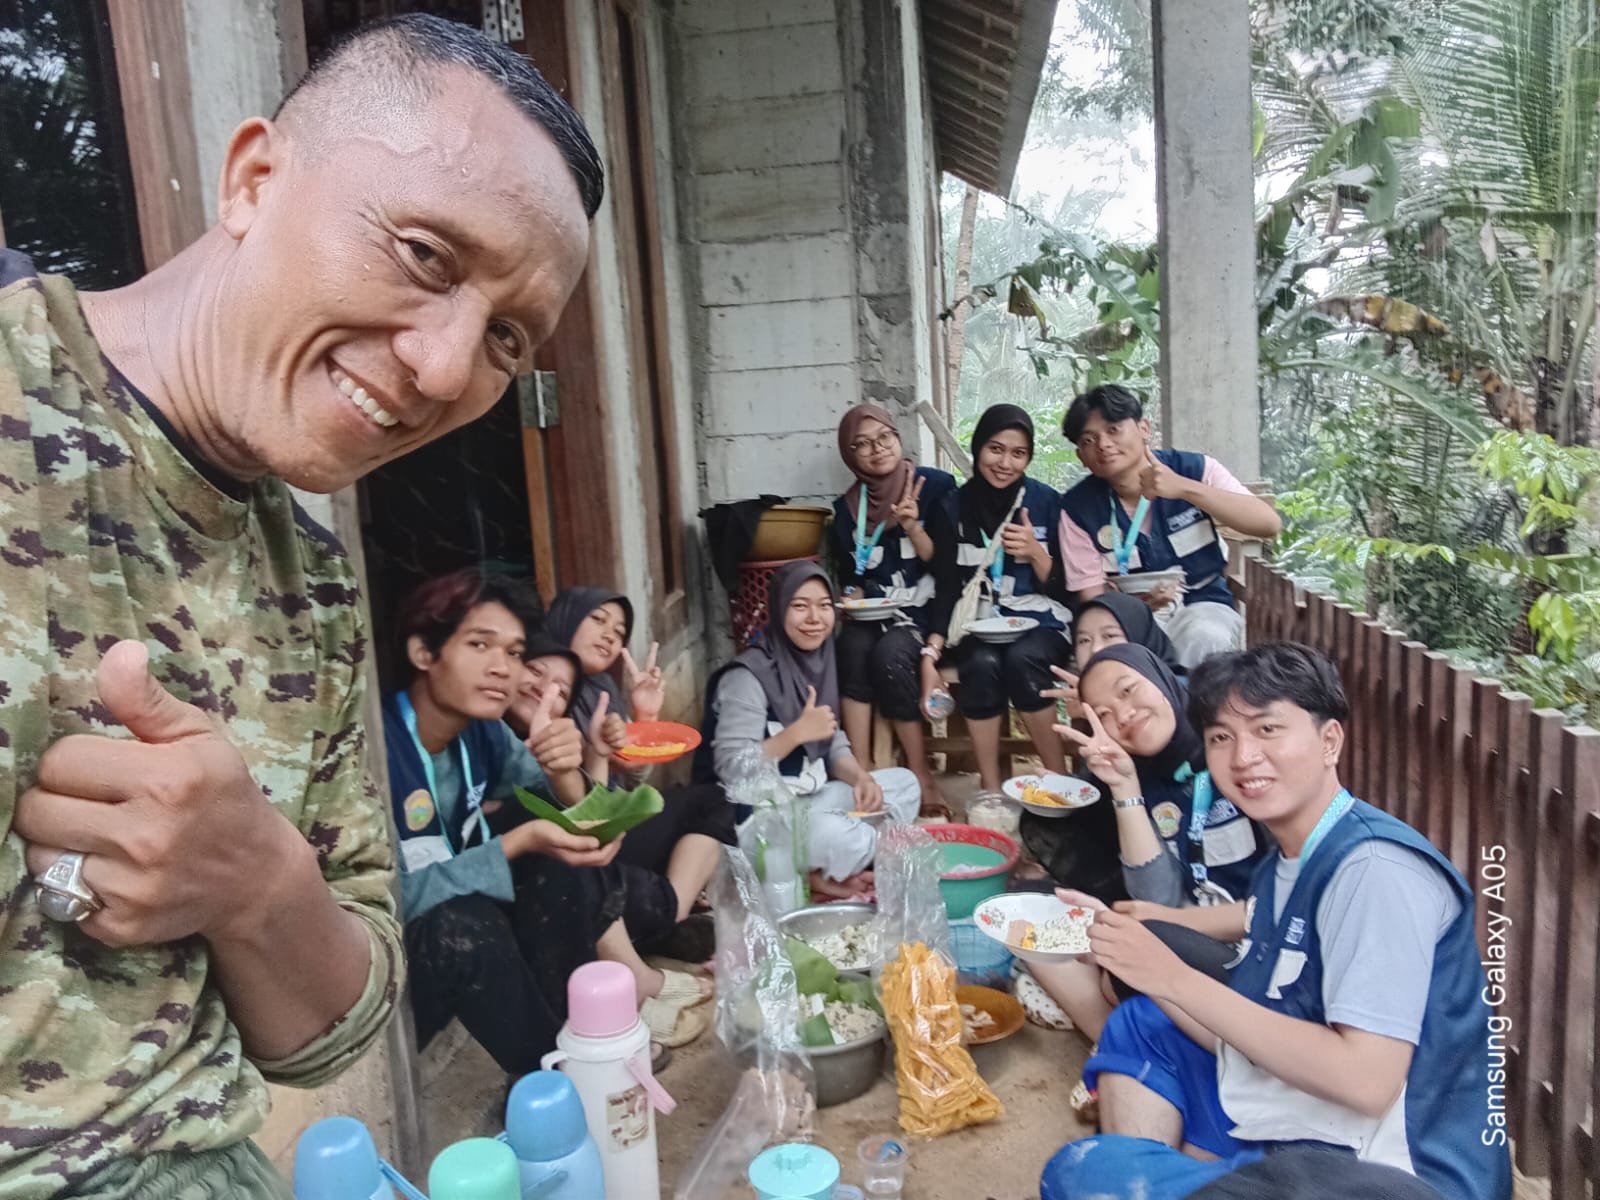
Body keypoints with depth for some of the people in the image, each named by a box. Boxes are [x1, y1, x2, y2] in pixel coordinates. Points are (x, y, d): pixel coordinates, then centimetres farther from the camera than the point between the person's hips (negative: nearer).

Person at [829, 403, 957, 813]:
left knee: (890, 654, -33)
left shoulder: (936, 485, -4)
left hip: (926, 609, -3)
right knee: (852, 647, -30)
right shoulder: (847, 507, 7)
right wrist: (853, 600, -5)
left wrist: (913, 528, -21)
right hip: (873, 614, 3)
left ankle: (920, 773, -19)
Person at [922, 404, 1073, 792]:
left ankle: (1059, 777, -16)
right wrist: (931, 654, -14)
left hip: (1039, 618, -1)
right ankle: (989, 787, -17)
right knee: (982, 665, -32)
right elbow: (946, 588, -1)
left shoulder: (1046, 502, -1)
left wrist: (1035, 553, -19)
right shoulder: (952, 508, 1)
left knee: (1021, 659, -33)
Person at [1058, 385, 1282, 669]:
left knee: (1205, 640, -34)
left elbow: (1269, 524, -21)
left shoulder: (1194, 469, -8)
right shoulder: (1078, 507, -7)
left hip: (1200, 605, 0)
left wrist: (1185, 488, -31)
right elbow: (1092, 596, -6)